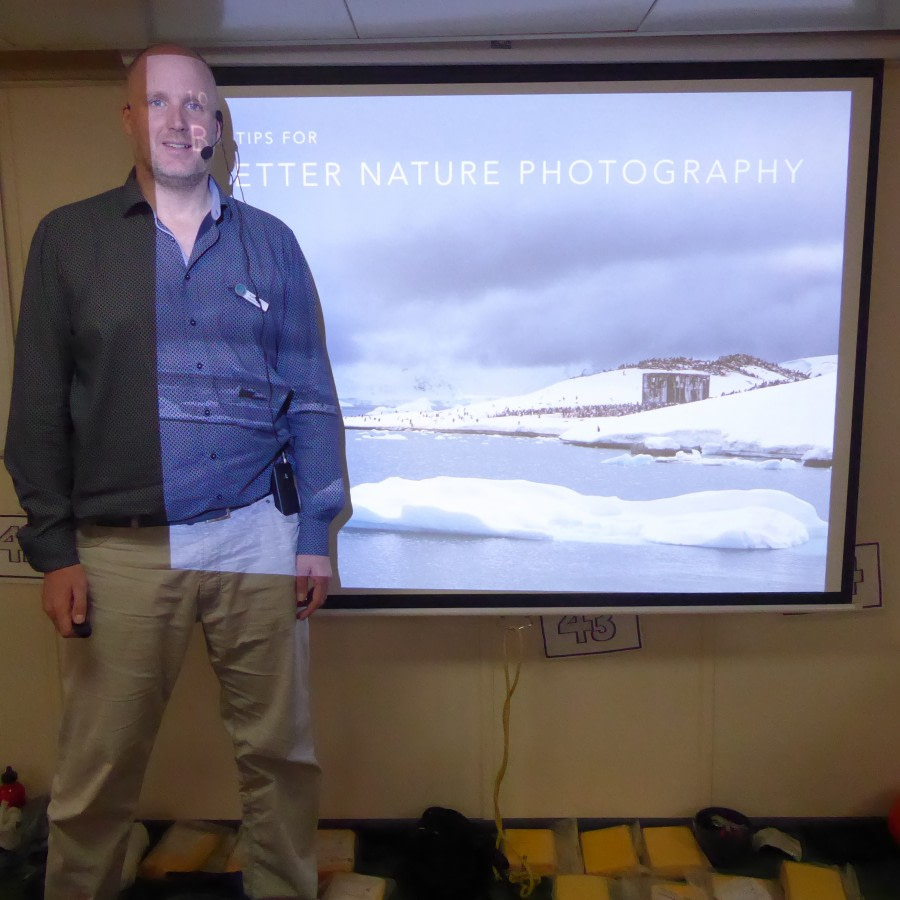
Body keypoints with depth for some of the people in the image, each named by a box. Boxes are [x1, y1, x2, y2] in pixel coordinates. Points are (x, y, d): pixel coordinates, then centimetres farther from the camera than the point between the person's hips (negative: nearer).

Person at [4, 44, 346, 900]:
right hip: (121, 548, 0)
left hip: (257, 536, 1)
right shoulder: (69, 238, 6)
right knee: (95, 773, 9)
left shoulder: (270, 241, 8)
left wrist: (316, 534, 2)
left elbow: (311, 396, 6)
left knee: (278, 752, 10)